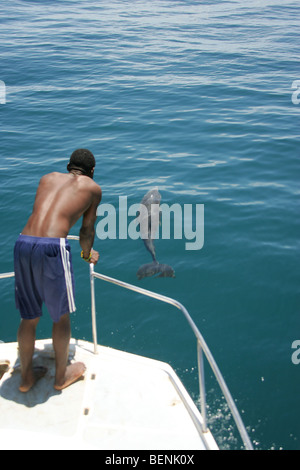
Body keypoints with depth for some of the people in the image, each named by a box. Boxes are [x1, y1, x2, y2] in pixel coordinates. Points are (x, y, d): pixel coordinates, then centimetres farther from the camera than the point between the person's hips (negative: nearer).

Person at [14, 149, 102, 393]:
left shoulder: (48, 178, 25)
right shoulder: (93, 187, 15)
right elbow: (87, 230, 21)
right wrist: (87, 254, 42)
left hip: (23, 244, 5)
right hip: (52, 247, -5)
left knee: (29, 317, 20)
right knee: (62, 315, 17)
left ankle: (26, 376, 37)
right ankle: (62, 375, 35)